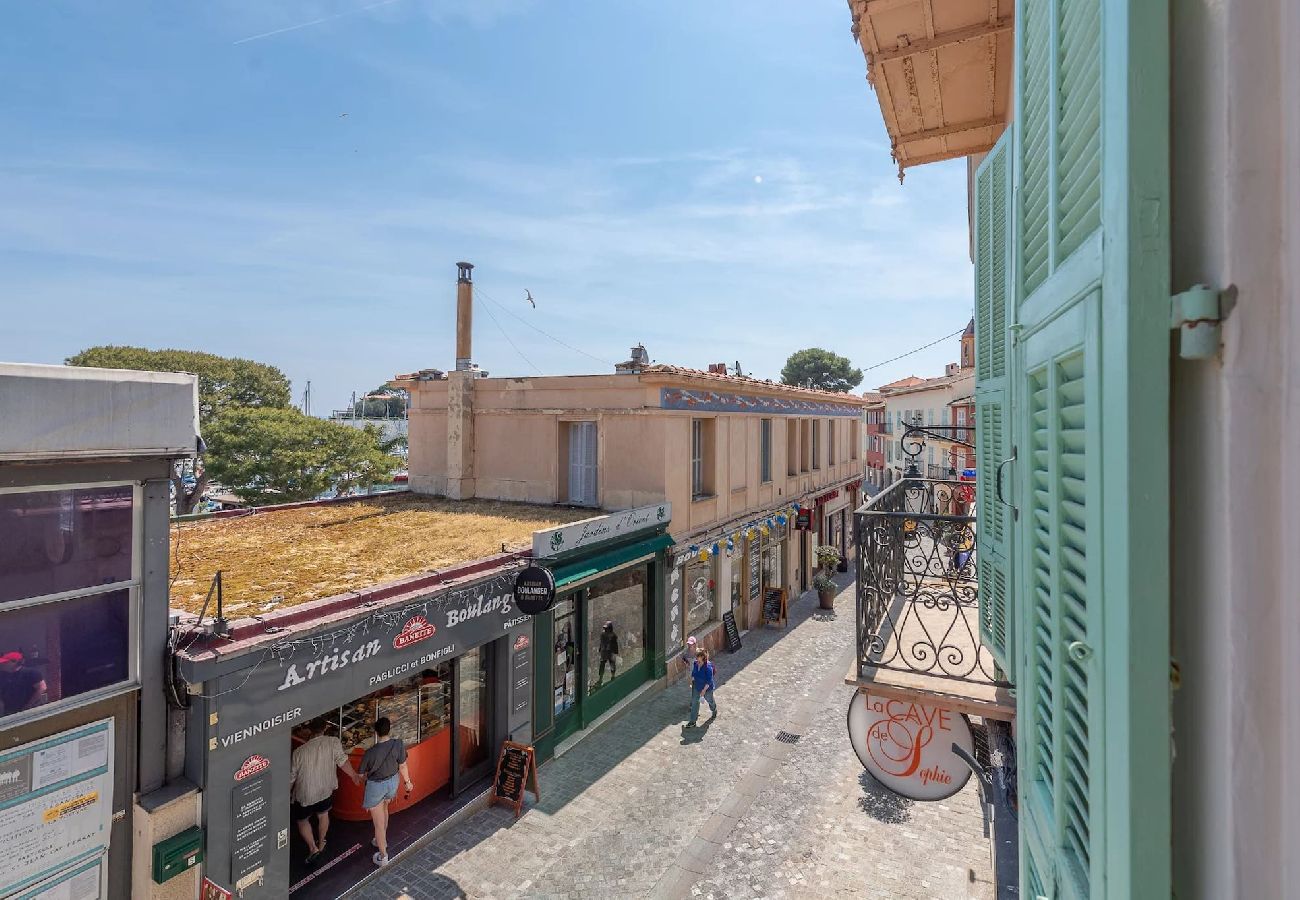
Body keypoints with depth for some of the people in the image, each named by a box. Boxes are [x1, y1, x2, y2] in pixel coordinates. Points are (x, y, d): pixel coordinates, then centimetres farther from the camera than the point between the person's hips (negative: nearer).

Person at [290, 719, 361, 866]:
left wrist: (287, 793, 9)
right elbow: (343, 761, -14)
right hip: (326, 790, 2)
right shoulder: (333, 742, -21)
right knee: (323, 815, 28)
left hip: (305, 795, -2)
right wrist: (354, 775, 3)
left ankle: (313, 848, 18)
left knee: (302, 820, 25)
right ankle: (321, 844, 43)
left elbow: (291, 778, -11)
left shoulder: (299, 752, -23)